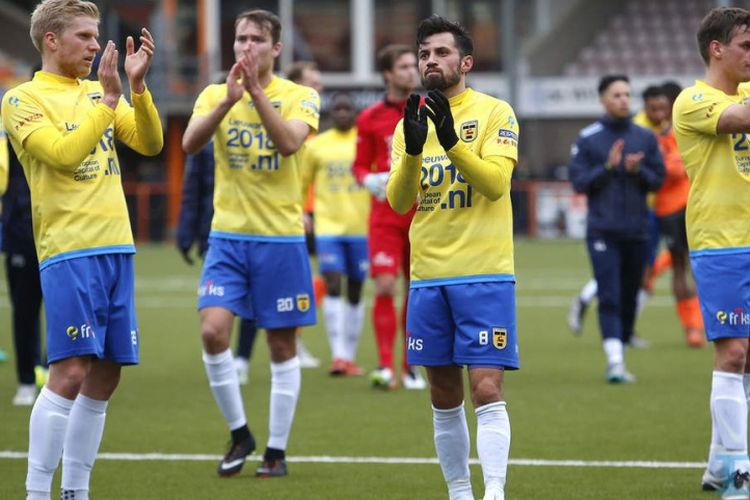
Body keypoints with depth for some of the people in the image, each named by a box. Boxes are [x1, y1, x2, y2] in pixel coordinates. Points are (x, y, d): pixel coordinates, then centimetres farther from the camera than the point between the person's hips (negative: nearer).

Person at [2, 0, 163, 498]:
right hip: (69, 251, -7)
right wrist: (109, 99, -16)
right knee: (71, 372, -15)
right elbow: (64, 153, -17)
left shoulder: (98, 92, 15)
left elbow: (150, 144, 8)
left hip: (117, 247, 7)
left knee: (105, 376, 6)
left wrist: (137, 87, -5)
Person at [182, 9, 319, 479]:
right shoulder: (215, 94, 4)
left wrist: (255, 92, -28)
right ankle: (240, 434, 6)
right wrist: (229, 99, -27)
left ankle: (277, 450, 14)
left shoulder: (300, 97, -3)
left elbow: (289, 143, -22)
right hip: (228, 234, 2)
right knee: (213, 330, -13)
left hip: (281, 237, -2)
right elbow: (191, 143, -14)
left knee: (282, 346, 3)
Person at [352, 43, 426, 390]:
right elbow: (360, 165, 8)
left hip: (423, 214, 1)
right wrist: (369, 180, -12)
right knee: (385, 286, -13)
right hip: (386, 214, -1)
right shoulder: (370, 118, 3)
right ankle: (385, 367, -13)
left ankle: (411, 367, 15)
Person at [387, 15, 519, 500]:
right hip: (428, 277, 5)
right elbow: (398, 201, 0)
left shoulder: (495, 112, -2)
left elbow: (496, 182, -15)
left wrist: (452, 141, -26)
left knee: (486, 388, -13)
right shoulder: (412, 122, 11)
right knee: (445, 396, 9)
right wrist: (413, 150, -17)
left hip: (484, 275, -5)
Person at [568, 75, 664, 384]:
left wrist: (637, 170, -13)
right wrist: (608, 167, -16)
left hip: (637, 230, 3)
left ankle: (621, 356, 19)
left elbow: (658, 180, 7)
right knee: (609, 297, -12)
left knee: (629, 298, 7)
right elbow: (578, 182, -2)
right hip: (603, 230, -3)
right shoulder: (587, 139, 1)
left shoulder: (646, 138, 8)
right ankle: (615, 362, -18)